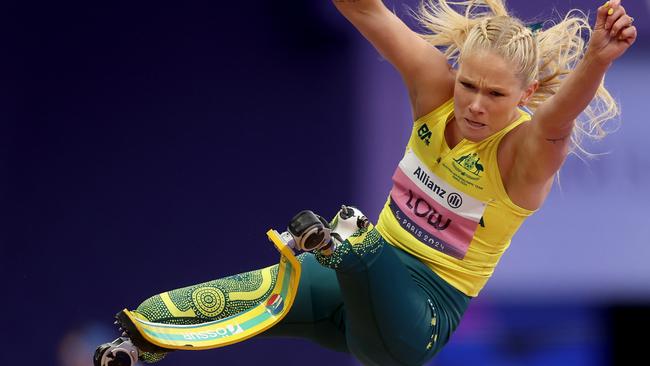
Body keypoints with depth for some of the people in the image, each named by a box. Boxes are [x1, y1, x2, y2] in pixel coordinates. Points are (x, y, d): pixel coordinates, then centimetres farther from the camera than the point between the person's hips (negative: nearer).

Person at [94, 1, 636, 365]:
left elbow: (557, 123, -43)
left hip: (423, 310, -5)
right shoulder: (435, 89, -7)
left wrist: (597, 59, -65)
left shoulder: (525, 152, -19)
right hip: (371, 265, 5)